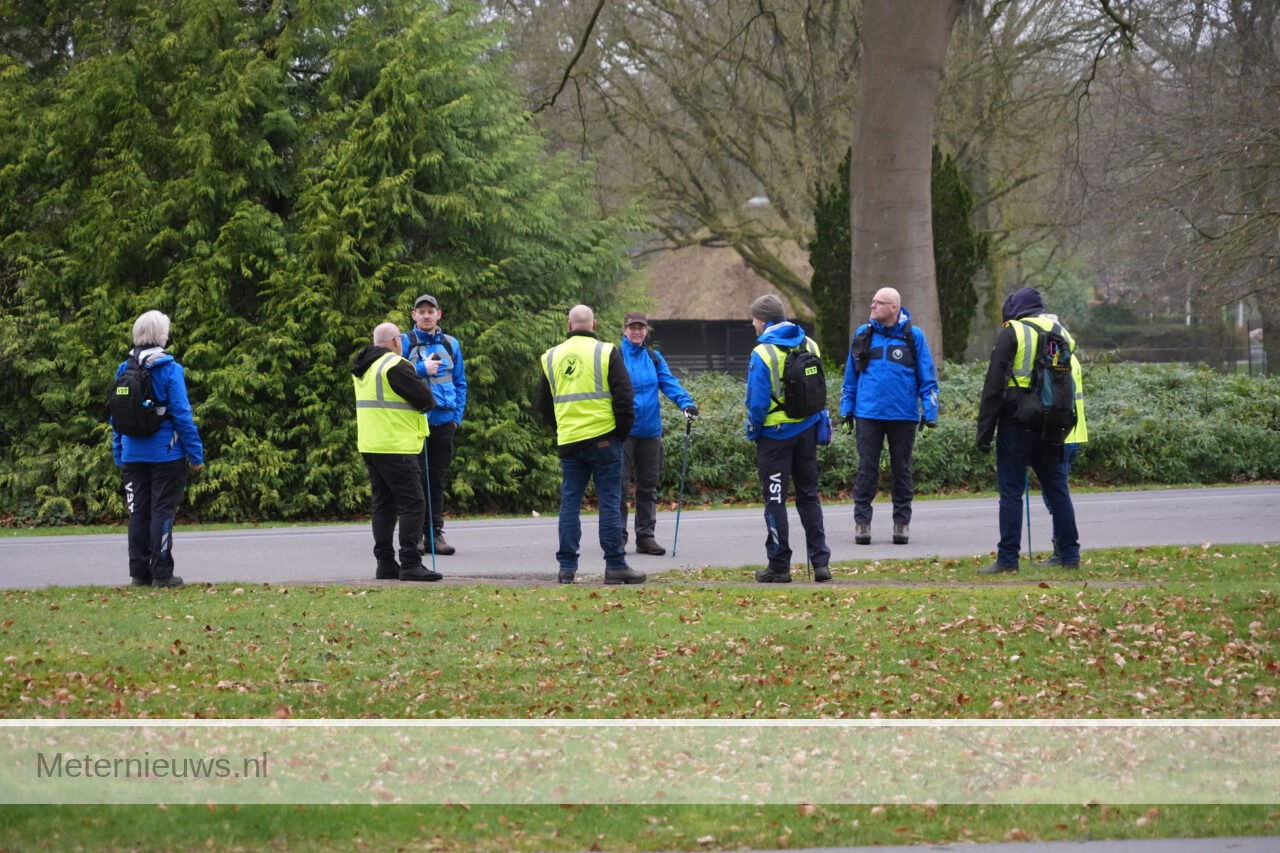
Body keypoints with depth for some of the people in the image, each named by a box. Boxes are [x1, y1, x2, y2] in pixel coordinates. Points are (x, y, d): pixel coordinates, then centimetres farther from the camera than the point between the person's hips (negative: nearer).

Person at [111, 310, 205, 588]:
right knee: (162, 511, -1)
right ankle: (161, 573, -2)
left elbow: (115, 417, 9)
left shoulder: (124, 370, 6)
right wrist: (196, 454, -6)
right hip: (166, 455, -4)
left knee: (138, 513, 9)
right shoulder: (169, 369, -9)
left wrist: (118, 456, 15)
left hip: (133, 456, 4)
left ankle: (139, 571, 11)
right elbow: (182, 414, -11)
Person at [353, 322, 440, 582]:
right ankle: (410, 564, -12)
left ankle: (385, 563, 12)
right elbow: (426, 400, -13)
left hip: (370, 446, 9)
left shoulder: (362, 369, 16)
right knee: (413, 503, -7)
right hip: (396, 447, -9)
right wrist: (423, 385, 9)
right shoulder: (396, 366, -13)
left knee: (383, 504, 13)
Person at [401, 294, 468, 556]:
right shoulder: (405, 342, 1)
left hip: (444, 419, 3)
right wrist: (422, 370, -13)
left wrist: (457, 416, 5)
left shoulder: (450, 344, 12)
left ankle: (435, 533, 12)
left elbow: (460, 383, 15)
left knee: (438, 479, 7)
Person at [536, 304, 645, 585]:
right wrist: (623, 431, 5)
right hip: (604, 440, -3)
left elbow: (544, 403, 16)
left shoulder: (551, 357, 9)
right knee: (609, 501, -1)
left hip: (568, 442, 3)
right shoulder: (607, 353, -4)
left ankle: (567, 567, 5)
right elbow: (624, 396, -6)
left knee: (570, 502, 7)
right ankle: (615, 565, -2)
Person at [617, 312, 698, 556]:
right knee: (620, 484, -5)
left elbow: (669, 382, -1)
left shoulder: (654, 358, 10)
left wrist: (686, 402, -19)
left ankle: (645, 536, 17)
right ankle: (618, 536, 1)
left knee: (648, 487, 10)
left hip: (650, 431, 5)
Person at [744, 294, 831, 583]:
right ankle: (820, 561, 11)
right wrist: (821, 427, 17)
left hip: (775, 435, -6)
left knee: (775, 500, 2)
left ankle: (779, 565, 5)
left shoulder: (763, 353, -16)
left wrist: (753, 430, -2)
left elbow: (757, 400, -17)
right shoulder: (810, 346, 4)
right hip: (807, 431, 6)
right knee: (808, 496, 14)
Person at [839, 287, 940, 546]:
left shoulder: (914, 337, -1)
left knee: (902, 469, 8)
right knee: (867, 469, 1)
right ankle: (862, 520, 5)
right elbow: (851, 376, 12)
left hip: (903, 415, -1)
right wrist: (846, 408, 9)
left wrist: (929, 411, -4)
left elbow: (928, 377, 1)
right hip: (869, 414, 1)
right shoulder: (863, 335, 6)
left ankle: (902, 521, 15)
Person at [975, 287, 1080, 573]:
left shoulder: (1012, 333, -5)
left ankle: (1008, 558, -4)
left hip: (1016, 425, -5)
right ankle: (1070, 555, 15)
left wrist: (984, 431, -7)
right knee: (1056, 488, 13)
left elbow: (994, 386, -9)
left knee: (1011, 491, -2)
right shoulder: (1060, 333, 13)